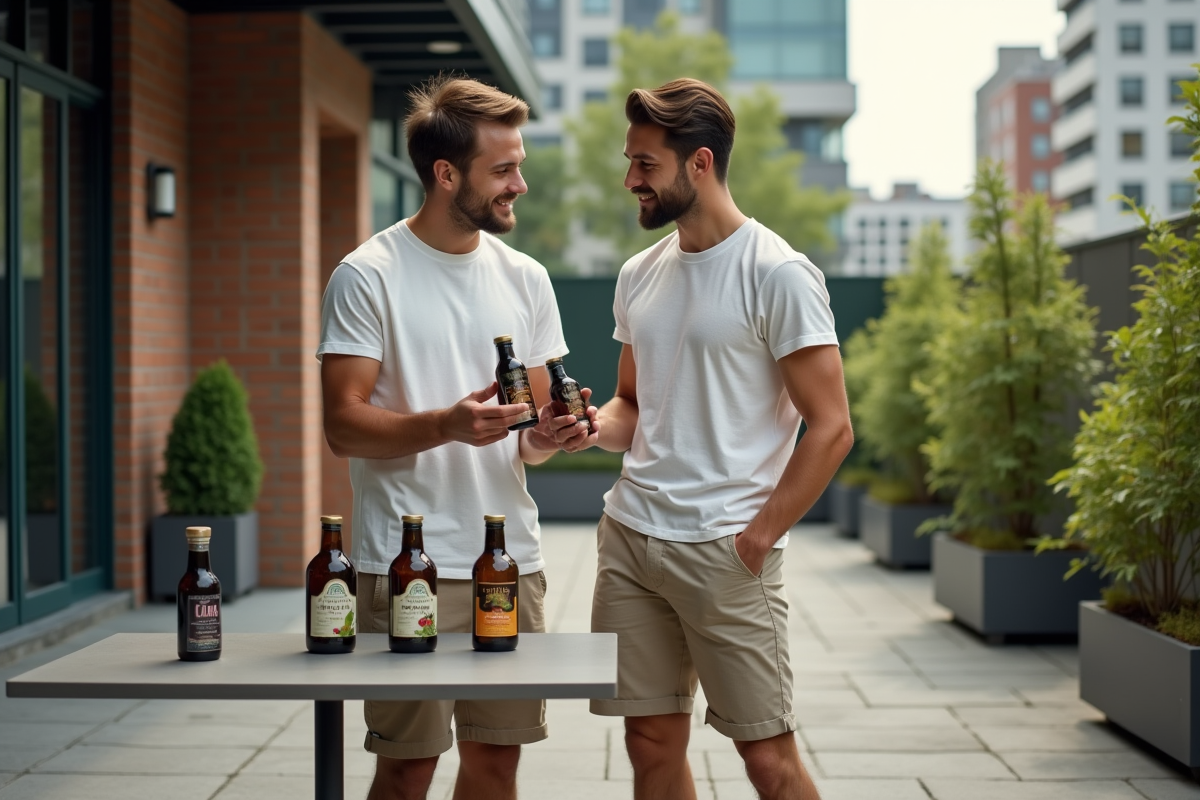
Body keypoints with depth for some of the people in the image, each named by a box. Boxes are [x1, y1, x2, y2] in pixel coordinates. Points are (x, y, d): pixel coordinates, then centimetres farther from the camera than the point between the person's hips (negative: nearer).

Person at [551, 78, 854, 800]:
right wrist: (597, 426, 1)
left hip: (725, 549, -6)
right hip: (630, 536, 6)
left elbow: (830, 429, -10)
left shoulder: (776, 274, -8)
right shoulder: (639, 276, 13)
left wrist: (757, 540, -12)